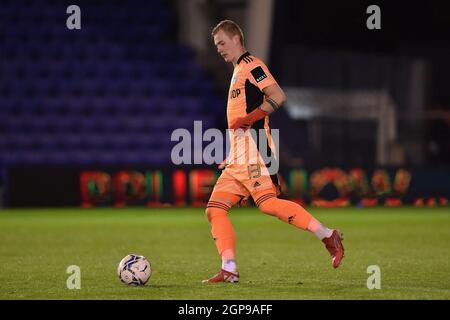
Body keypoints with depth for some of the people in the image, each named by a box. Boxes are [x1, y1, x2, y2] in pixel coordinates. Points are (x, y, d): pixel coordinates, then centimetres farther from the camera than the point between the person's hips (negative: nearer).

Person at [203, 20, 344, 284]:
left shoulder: (250, 64, -3)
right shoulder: (239, 71, 26)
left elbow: (278, 97, -16)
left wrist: (248, 118, -19)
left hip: (253, 151, -10)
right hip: (238, 158, 10)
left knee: (267, 203, -21)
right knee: (215, 209, 1)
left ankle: (328, 237, -16)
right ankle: (229, 270, -4)